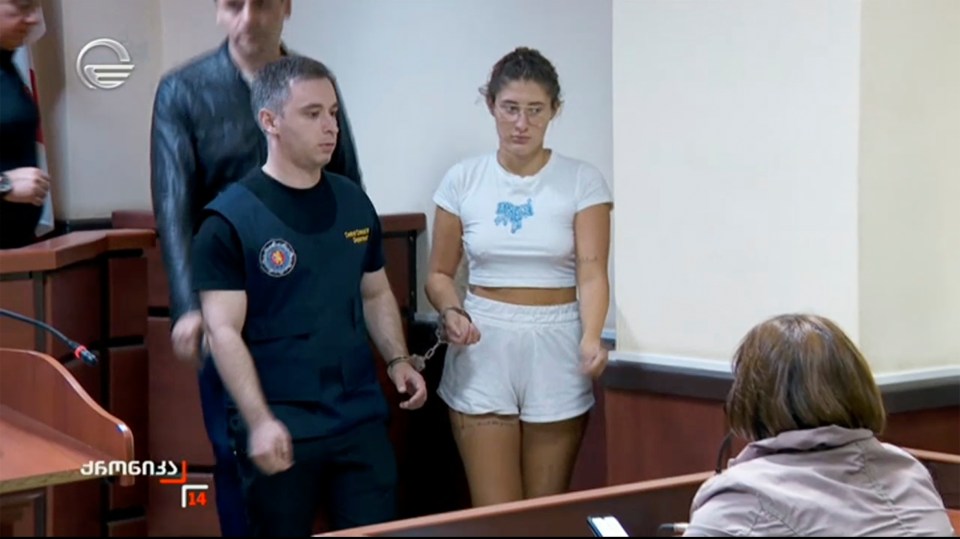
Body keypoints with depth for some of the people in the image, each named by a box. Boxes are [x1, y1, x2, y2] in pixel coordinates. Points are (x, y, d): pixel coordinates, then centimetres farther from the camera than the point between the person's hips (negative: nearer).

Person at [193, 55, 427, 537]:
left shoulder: (355, 203, 7)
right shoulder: (230, 219, -10)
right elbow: (223, 331, -13)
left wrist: (398, 359, 5)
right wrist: (259, 421, -21)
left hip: (362, 419, 5)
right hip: (280, 428, -4)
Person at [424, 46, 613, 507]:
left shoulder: (582, 181, -2)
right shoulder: (463, 179, 2)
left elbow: (591, 272, -9)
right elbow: (440, 273, 8)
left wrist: (590, 338, -27)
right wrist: (451, 312, -13)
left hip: (555, 350, 0)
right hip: (483, 351, 1)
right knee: (493, 514, -3)